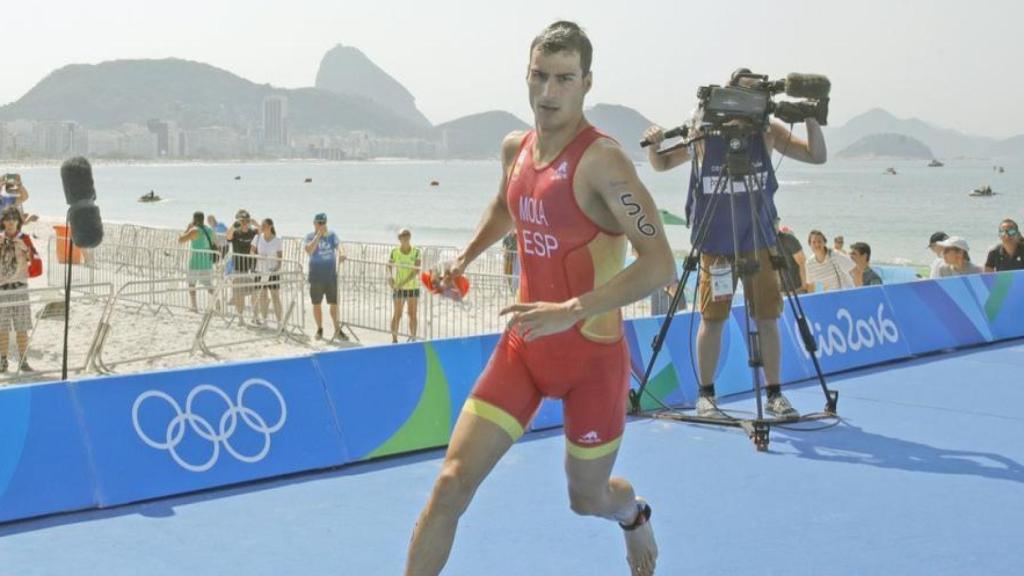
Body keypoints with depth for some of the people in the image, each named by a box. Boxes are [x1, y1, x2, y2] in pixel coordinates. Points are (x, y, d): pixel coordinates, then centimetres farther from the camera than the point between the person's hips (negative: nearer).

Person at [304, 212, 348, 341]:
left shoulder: (332, 235, 5)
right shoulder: (310, 236, -1)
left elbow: (338, 246, -11)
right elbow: (309, 250, -20)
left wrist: (341, 253, -34)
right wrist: (319, 235, -21)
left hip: (331, 274, 1)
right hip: (316, 276, -1)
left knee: (334, 303, 2)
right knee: (316, 304, 6)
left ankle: (337, 330, 9)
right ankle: (319, 329, 19)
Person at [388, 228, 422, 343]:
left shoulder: (416, 252, -4)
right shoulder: (394, 252, -2)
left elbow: (417, 270, -12)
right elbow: (389, 268, 0)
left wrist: (403, 282, -21)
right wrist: (390, 279, -20)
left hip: (413, 287, 1)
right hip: (398, 288, -1)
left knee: (413, 314, 4)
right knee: (397, 314, 1)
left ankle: (413, 339, 11)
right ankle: (394, 339, 9)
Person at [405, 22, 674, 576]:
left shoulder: (600, 159, -19)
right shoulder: (515, 148, 2)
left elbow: (659, 264, -26)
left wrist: (571, 311, -33)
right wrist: (467, 253, 12)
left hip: (592, 353, -5)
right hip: (524, 346, 5)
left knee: (587, 498, 16)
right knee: (453, 480, -8)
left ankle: (633, 513, 53)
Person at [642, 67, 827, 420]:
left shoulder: (768, 131, -1)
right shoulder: (705, 132, -6)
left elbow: (817, 156, -3)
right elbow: (663, 165, 4)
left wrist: (811, 120, -17)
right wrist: (654, 146, -17)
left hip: (760, 240, 2)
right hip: (716, 242, -2)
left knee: (767, 318, 4)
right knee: (712, 319, 3)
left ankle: (774, 394, 13)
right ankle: (705, 395, 14)